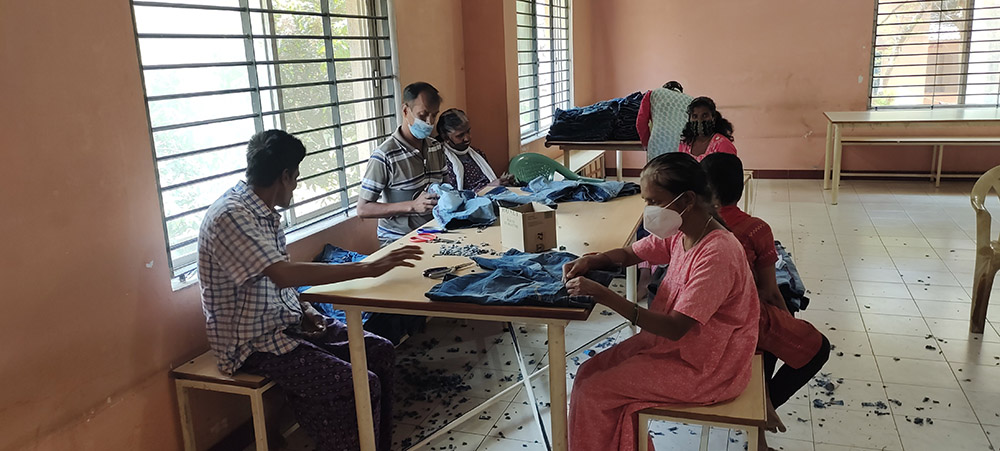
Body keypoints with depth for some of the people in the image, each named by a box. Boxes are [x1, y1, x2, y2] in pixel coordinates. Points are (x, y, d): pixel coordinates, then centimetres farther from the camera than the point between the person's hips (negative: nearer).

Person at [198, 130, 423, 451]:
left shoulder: (263, 210, 7)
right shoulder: (230, 216, -23)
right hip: (254, 342, -9)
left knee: (380, 352, 2)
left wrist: (303, 310, -2)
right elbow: (284, 275, -34)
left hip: (285, 321, 9)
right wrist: (368, 268, -33)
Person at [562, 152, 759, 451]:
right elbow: (628, 254, 13)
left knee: (593, 393, -11)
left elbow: (675, 328, -31)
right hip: (676, 343, 8)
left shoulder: (718, 253, -29)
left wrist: (603, 296, -34)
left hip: (704, 367, -8)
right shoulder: (679, 232, -3)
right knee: (589, 373, 1)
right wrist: (590, 261, -9)